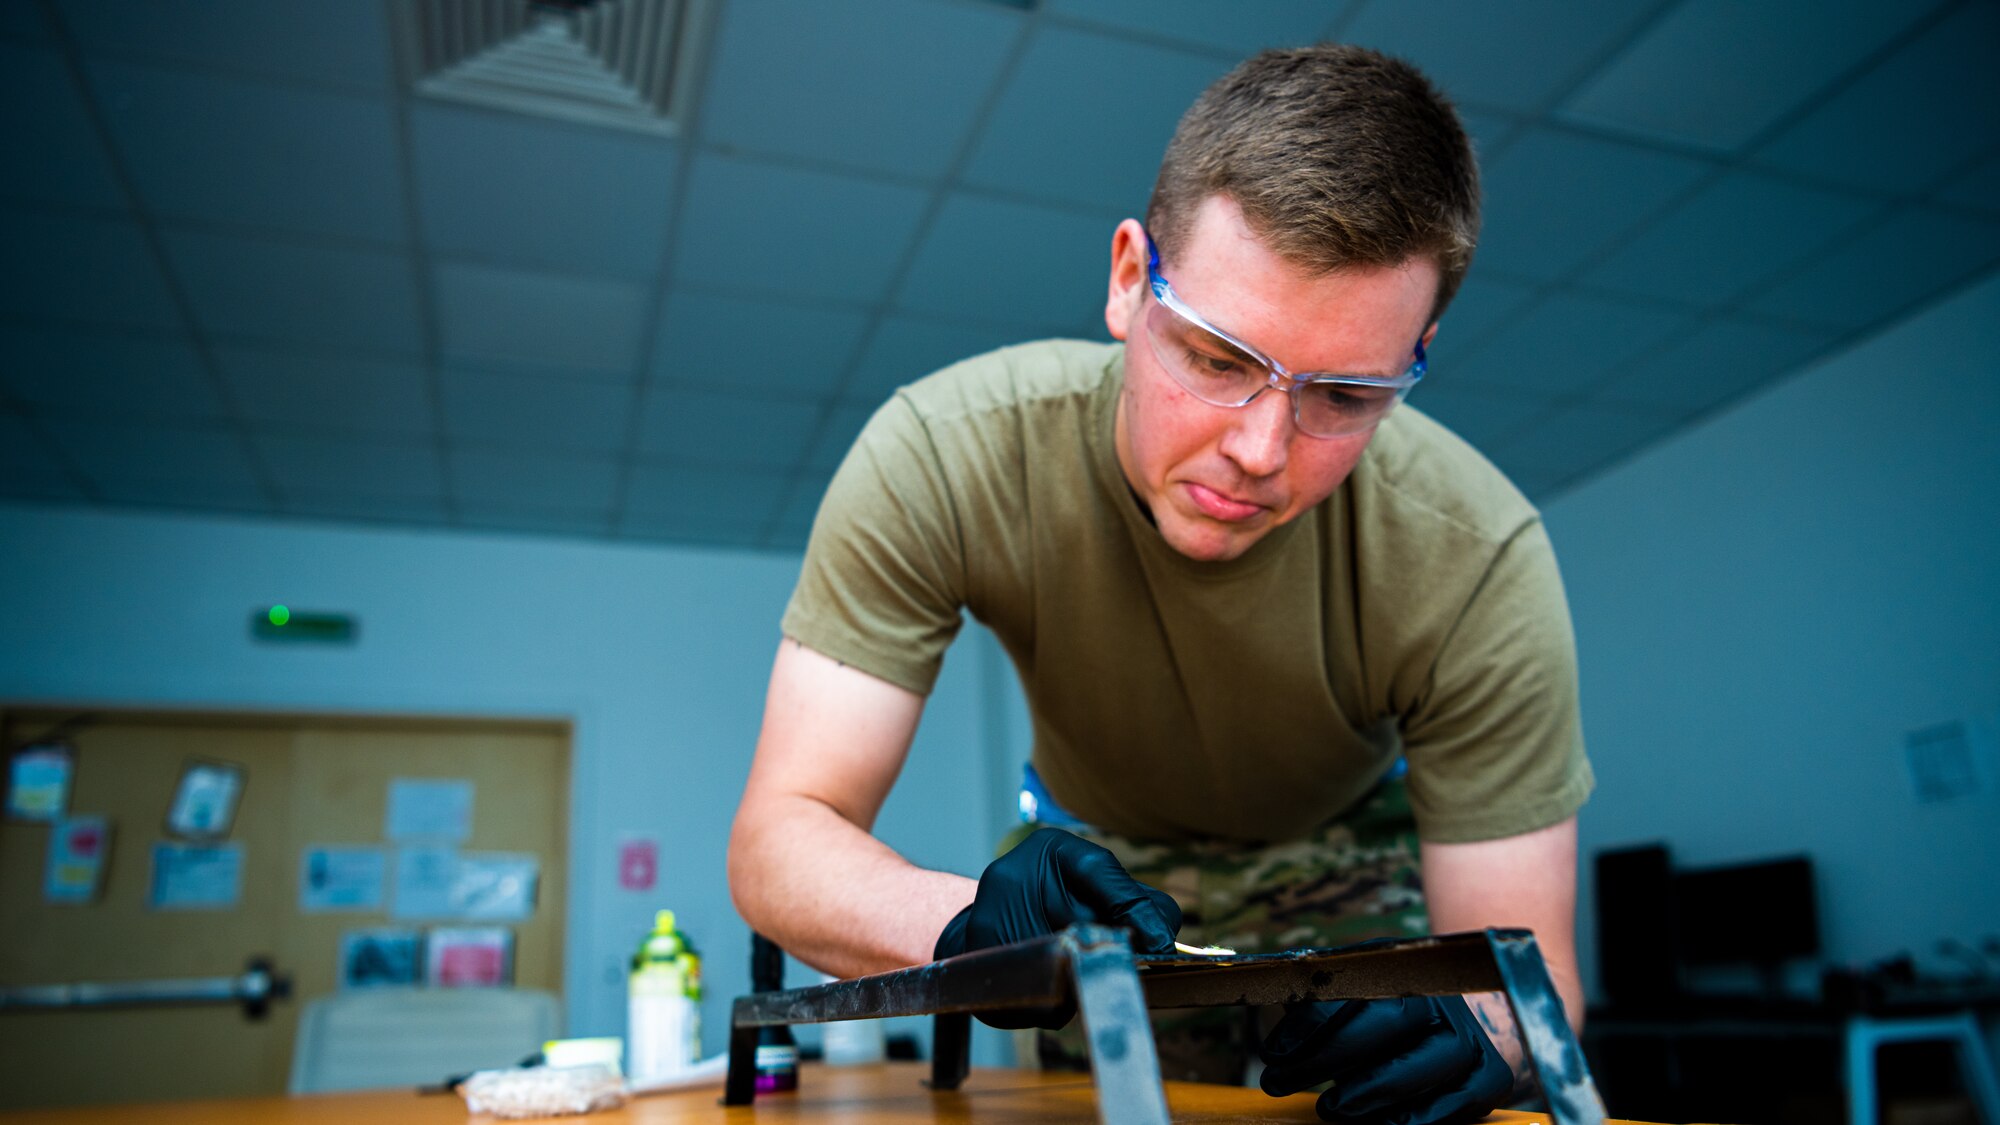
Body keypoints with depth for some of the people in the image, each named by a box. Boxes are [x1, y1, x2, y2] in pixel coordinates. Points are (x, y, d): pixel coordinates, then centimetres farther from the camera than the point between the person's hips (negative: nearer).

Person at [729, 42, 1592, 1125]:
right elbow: (778, 841, -31)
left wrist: (1463, 1030, -47)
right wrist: (967, 919, -51)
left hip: (1346, 867, 0)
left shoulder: (1475, 561, -30)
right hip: (1099, 866, 1)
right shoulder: (943, 458, -31)